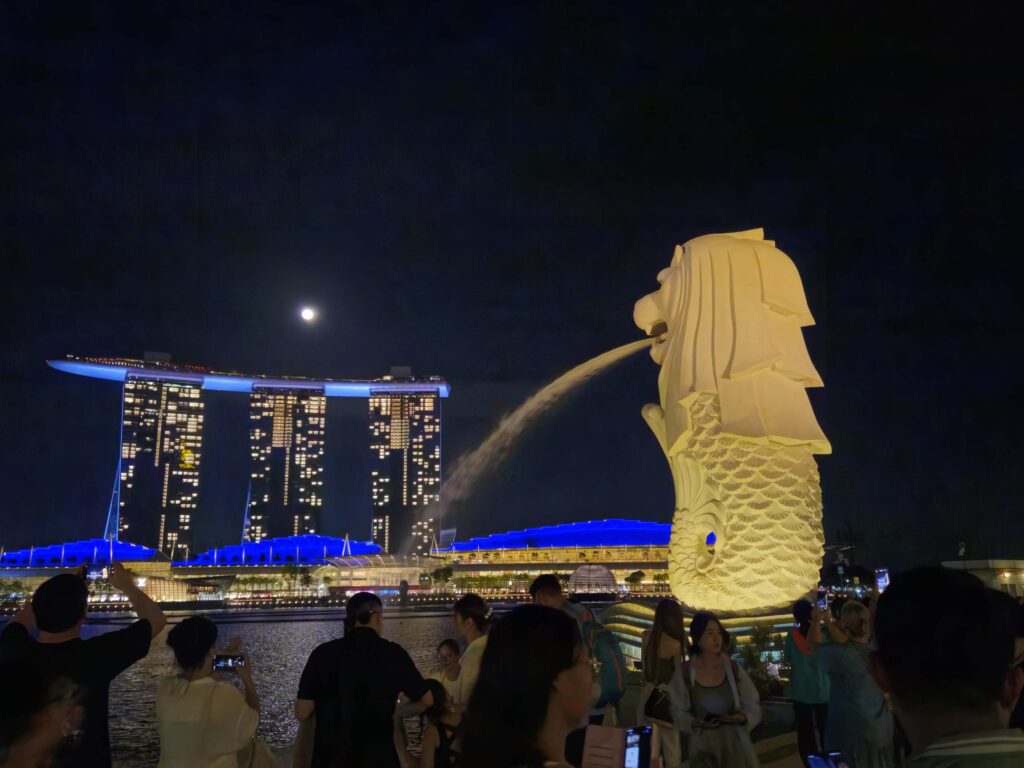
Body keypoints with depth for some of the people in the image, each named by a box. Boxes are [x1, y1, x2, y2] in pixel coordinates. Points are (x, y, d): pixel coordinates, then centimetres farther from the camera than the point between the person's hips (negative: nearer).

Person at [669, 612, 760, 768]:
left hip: (735, 744, 1)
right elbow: (678, 711, -1)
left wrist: (743, 717, -17)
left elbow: (753, 707, 3)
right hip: (703, 746, -1)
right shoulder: (685, 672, -7)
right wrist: (695, 723, -18)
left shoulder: (734, 669, -4)